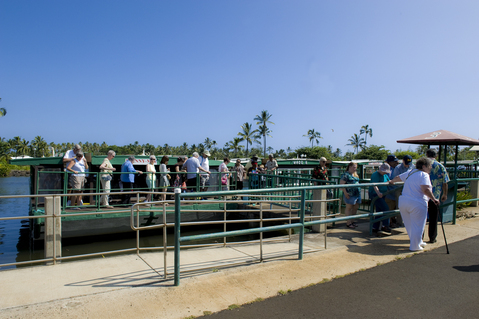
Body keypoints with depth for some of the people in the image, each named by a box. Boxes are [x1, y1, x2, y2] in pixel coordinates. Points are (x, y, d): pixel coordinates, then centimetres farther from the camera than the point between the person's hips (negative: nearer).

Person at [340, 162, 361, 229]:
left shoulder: (355, 174, 16)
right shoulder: (346, 174, -10)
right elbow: (341, 184, -15)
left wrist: (359, 191, 19)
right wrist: (345, 192, -19)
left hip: (357, 193, 9)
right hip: (349, 194, -8)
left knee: (356, 207, 12)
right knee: (349, 207, -1)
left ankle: (352, 221, 26)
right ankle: (348, 223, 7)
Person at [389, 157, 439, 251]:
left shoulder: (409, 173, 15)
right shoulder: (424, 175, -8)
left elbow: (397, 178, 30)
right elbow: (426, 189, -23)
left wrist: (392, 181, 49)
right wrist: (434, 199, -14)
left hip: (403, 202, 8)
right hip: (417, 204, -8)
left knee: (409, 225, 20)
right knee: (417, 225, 4)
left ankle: (418, 242, 39)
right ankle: (415, 246, 12)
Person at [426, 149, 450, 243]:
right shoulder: (440, 166, -1)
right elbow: (444, 182, 0)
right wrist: (445, 194, 13)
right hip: (435, 196, 0)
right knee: (433, 218, 11)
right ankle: (432, 238, 17)